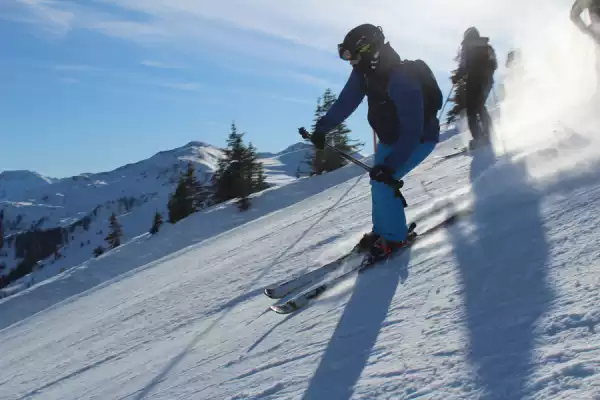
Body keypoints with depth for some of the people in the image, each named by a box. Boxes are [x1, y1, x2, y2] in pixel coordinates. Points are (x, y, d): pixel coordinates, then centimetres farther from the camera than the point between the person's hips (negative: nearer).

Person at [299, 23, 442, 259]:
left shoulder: (401, 80, -38)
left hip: (419, 138, -9)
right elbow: (346, 102, -2)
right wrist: (322, 128, -6)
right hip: (392, 137, 9)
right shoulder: (365, 72, -13)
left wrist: (390, 165, -42)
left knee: (382, 181, -18)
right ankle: (382, 231, 28)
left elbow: (412, 130, -38)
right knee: (378, 180, 11)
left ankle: (395, 237, -2)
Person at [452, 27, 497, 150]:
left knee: (472, 110, -3)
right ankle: (487, 134, 7)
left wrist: (456, 78, 2)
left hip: (474, 81, -6)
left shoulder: (467, 48, -2)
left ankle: (478, 138, -18)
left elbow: (464, 67, -11)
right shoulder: (487, 47, 16)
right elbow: (494, 64, 17)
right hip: (487, 80, 6)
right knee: (480, 106, 19)